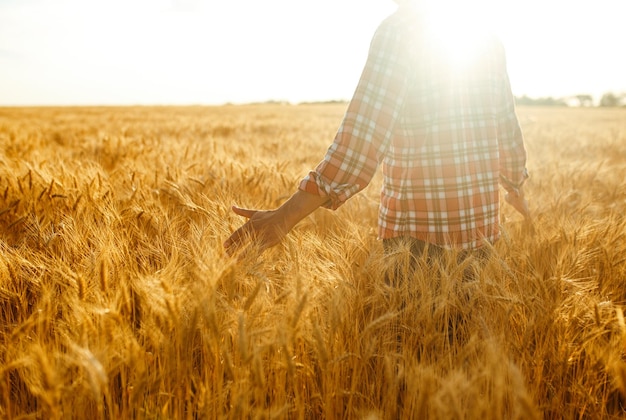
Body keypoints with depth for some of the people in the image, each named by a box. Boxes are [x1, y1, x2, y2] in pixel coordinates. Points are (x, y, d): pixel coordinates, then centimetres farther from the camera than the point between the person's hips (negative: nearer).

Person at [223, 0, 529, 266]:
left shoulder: (399, 29, -10)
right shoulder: (487, 39, 7)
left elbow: (361, 140, -21)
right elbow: (509, 132, 13)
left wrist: (286, 216, -22)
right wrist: (516, 189, 33)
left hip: (419, 229, -5)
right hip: (482, 224, 6)